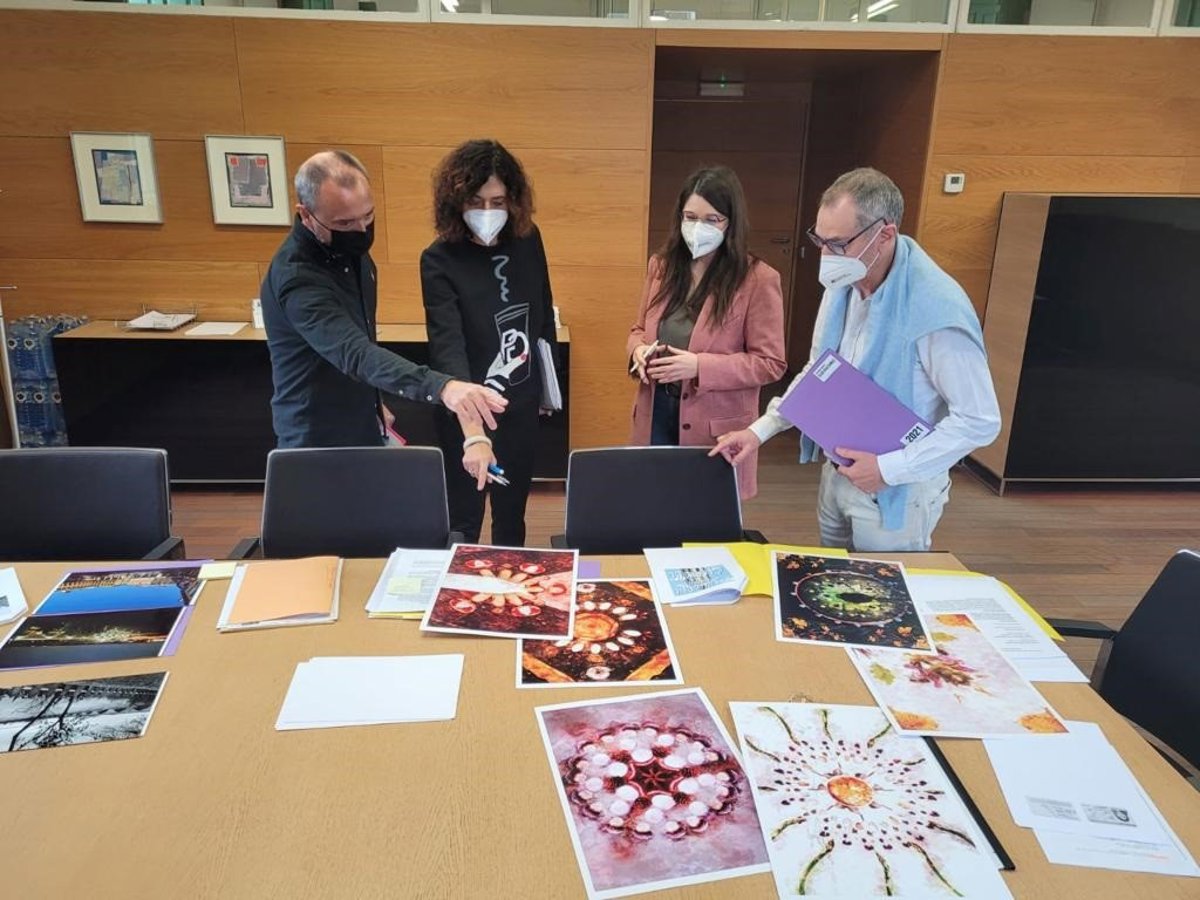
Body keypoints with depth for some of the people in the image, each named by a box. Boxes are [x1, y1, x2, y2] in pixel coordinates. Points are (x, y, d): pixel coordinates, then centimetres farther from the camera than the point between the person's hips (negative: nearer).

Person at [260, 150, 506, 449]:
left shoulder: (351, 250, -2)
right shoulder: (296, 277, -29)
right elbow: (354, 353, -44)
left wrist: (372, 403, 16)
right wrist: (442, 387, -56)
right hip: (317, 440, -8)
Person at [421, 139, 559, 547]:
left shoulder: (528, 241, -6)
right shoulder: (440, 260, -19)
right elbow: (448, 349, -31)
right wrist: (474, 433, -42)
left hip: (522, 403, 4)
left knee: (512, 512, 21)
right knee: (463, 521, 10)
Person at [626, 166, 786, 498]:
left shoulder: (758, 279, -11)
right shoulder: (662, 265, 5)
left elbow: (770, 363, -10)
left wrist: (699, 366, -22)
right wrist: (639, 350, -8)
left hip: (716, 427, -4)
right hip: (655, 417, 4)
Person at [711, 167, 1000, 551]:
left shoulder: (937, 308, -27)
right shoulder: (843, 283, -4)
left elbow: (980, 420, -22)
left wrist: (889, 468, -23)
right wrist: (760, 430, 2)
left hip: (896, 491, -7)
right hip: (837, 472, 7)